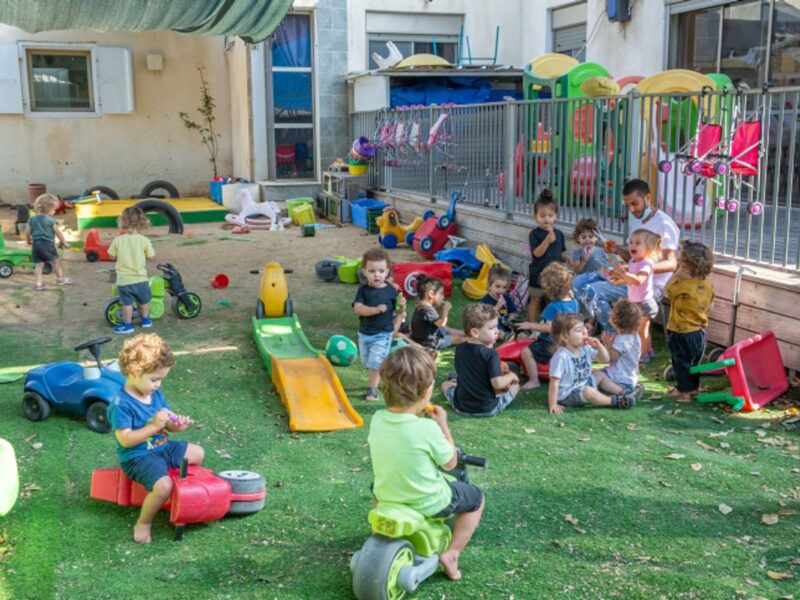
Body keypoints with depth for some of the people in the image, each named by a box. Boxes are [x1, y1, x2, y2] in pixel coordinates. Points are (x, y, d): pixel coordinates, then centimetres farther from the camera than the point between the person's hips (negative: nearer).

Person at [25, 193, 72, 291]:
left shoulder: (31, 219, 9)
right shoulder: (50, 220, -6)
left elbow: (28, 232, 11)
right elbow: (58, 232, -2)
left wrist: (29, 241, 28)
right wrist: (63, 241, 10)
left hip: (36, 244, 5)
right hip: (47, 244, -5)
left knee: (39, 264, 7)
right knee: (56, 261, 13)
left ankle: (38, 283, 1)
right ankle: (60, 278, 23)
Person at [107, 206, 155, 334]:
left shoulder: (118, 240, -11)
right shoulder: (144, 240, -11)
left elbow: (112, 256, 0)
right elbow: (151, 256, -2)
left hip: (124, 280, -1)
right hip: (141, 278, 1)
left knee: (127, 303, 9)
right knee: (144, 301, 22)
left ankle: (127, 324, 16)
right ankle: (145, 319, 37)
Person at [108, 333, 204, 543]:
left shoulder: (156, 394, 4)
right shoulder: (121, 405, -22)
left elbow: (166, 424, 12)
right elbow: (125, 439, -26)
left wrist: (176, 425, -11)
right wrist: (154, 426, -28)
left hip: (163, 447, 9)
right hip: (137, 457, -9)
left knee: (198, 453, 15)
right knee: (163, 486, -30)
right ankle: (143, 523, -6)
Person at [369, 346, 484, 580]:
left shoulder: (377, 419, -13)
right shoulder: (428, 429, -29)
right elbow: (450, 463, -12)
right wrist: (443, 424, -6)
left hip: (387, 496, 5)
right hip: (428, 504, -5)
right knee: (475, 498, 19)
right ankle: (451, 554, 12)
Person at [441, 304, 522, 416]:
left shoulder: (460, 349, -4)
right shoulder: (491, 354, -21)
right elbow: (497, 383, -24)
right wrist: (511, 376, -5)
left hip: (461, 407, 2)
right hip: (488, 409, -2)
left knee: (446, 383, 30)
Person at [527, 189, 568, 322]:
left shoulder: (559, 234, 4)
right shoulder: (534, 234, -11)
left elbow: (562, 253, 12)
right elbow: (537, 253, -20)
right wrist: (547, 240, -33)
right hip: (539, 273, -4)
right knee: (536, 301, 8)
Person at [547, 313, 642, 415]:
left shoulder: (585, 349, -1)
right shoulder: (561, 357, -27)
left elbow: (605, 359, 7)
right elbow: (554, 381, -26)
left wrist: (599, 346, -13)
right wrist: (553, 404, -27)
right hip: (568, 394, -10)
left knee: (599, 374, 19)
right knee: (588, 391, -33)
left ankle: (623, 393, 20)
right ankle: (616, 401, -17)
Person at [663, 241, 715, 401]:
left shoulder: (682, 286, -25)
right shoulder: (707, 286, -3)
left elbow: (666, 291, -7)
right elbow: (708, 306, 10)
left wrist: (676, 275, -9)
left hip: (681, 332, -7)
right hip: (699, 332, 7)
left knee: (681, 362, 6)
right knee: (694, 362, 21)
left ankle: (684, 391, 12)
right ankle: (694, 387, 33)